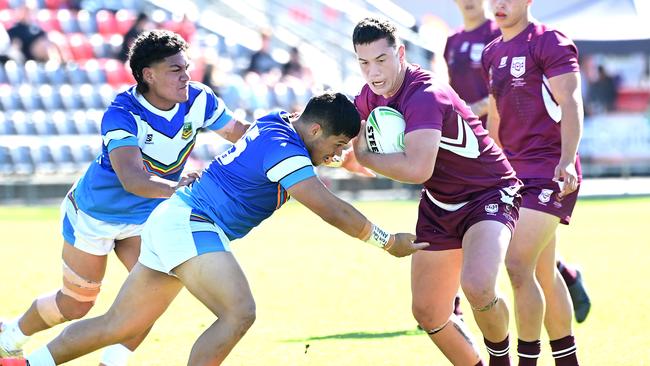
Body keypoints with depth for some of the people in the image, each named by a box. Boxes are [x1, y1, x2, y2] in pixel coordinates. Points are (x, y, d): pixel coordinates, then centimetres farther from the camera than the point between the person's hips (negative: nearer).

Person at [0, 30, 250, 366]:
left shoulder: (197, 100, -17)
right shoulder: (121, 115, -34)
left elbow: (241, 133, -4)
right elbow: (132, 179, -47)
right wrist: (175, 188, -61)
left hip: (143, 217, 5)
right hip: (93, 214, -5)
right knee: (76, 304, 8)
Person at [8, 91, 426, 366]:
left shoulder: (278, 121, 9)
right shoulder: (283, 149, -19)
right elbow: (332, 210, -23)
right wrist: (389, 242, -14)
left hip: (175, 220, 10)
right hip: (189, 224, -10)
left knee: (121, 324, 14)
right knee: (239, 313, -24)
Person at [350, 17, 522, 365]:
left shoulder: (425, 95, -28)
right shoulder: (370, 97, -2)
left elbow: (417, 169, -41)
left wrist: (364, 157, -24)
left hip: (489, 194, -8)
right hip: (438, 204, 8)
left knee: (477, 287, -32)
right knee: (427, 314, 5)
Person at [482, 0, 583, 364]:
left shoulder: (549, 43, -8)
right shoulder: (492, 53, 15)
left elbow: (570, 104, -16)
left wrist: (567, 161, -27)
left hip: (550, 172, -8)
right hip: (516, 171, 8)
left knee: (517, 265, -15)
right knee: (544, 273, 11)